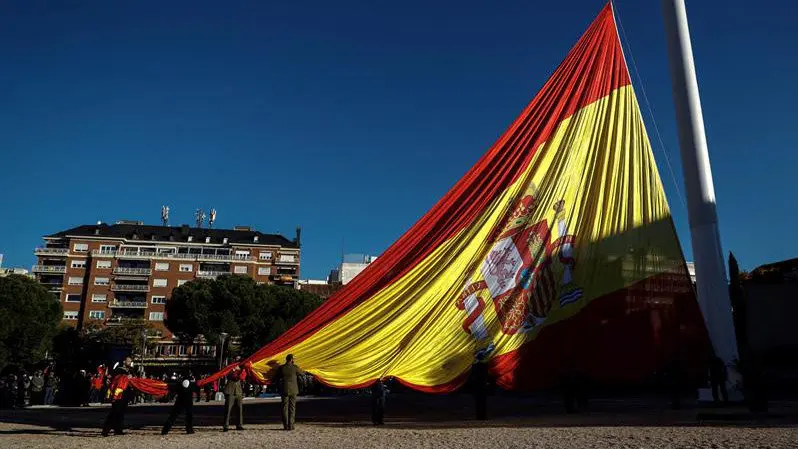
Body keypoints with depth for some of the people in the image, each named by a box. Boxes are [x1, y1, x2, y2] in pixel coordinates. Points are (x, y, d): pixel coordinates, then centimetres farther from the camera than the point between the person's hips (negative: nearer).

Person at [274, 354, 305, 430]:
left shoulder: (281, 368, -4)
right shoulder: (295, 367, -7)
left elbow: (276, 378, 2)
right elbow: (302, 372, 8)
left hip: (284, 390, 1)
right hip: (293, 390, -1)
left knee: (285, 407, 8)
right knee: (292, 408, 5)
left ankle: (286, 426, 7)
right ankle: (291, 425, 1)